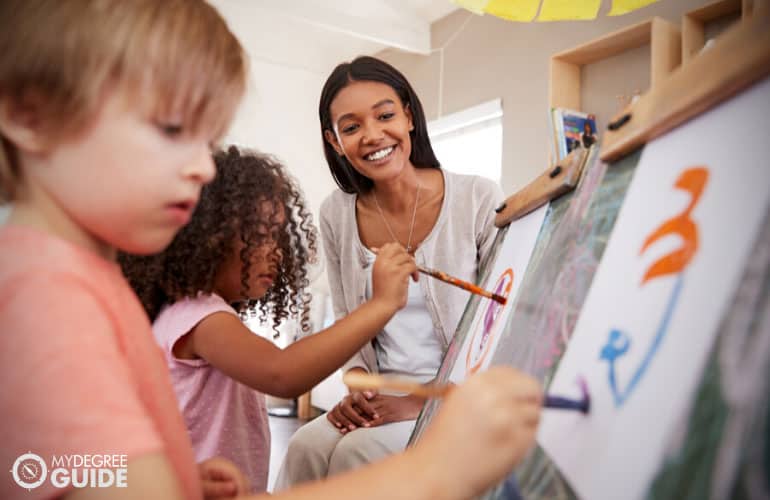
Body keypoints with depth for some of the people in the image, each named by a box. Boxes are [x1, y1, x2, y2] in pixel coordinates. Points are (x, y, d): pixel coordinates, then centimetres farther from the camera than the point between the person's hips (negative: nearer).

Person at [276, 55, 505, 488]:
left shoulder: (481, 200, -11)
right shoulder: (336, 215, 0)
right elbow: (347, 320, 10)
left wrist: (424, 402, -16)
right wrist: (357, 388, -8)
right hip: (384, 396, 4)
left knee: (358, 453, -25)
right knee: (307, 446, -22)